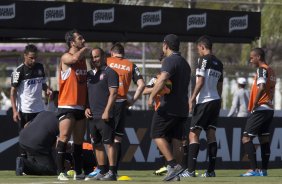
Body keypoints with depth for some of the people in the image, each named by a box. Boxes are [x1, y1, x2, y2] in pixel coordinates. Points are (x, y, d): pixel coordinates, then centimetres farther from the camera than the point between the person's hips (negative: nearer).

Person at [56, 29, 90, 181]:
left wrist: (87, 105, 13)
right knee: (64, 138, -11)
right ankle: (61, 172, -12)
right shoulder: (65, 58, -7)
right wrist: (85, 50, -10)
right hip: (67, 106, -8)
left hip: (81, 106, 8)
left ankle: (78, 172, 13)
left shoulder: (83, 59, 16)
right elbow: (75, 58, -31)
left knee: (79, 140, 9)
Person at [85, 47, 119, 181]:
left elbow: (113, 93, -11)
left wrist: (107, 111, -17)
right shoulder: (89, 74, 18)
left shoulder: (109, 72, -4)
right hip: (92, 115, 8)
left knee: (109, 143, -9)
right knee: (96, 144, 10)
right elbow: (86, 93, 25)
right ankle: (102, 172, 16)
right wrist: (86, 108, 8)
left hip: (105, 116, -8)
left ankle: (112, 172, -9)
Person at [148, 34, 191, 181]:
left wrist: (151, 97, -24)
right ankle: (175, 173, 5)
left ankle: (173, 165, -14)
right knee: (177, 139, 8)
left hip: (169, 107, -8)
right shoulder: (185, 63, 19)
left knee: (157, 134, -2)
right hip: (182, 108, 8)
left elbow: (162, 79, -26)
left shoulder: (169, 60, -10)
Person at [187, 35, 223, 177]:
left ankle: (191, 170, -15)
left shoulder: (203, 60, -9)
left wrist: (192, 98, -11)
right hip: (216, 101, 8)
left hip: (203, 101, -8)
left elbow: (200, 81, -15)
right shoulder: (218, 63, 14)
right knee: (211, 134, 9)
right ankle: (211, 170, 6)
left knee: (194, 134, -7)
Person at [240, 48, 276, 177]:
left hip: (260, 109, -10)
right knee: (264, 139, 12)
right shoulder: (271, 71, 18)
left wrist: (254, 105, -19)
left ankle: (253, 170, -18)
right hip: (269, 109, 10)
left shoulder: (262, 70, -11)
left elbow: (262, 88, -26)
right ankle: (264, 170, 12)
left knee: (246, 138, -10)